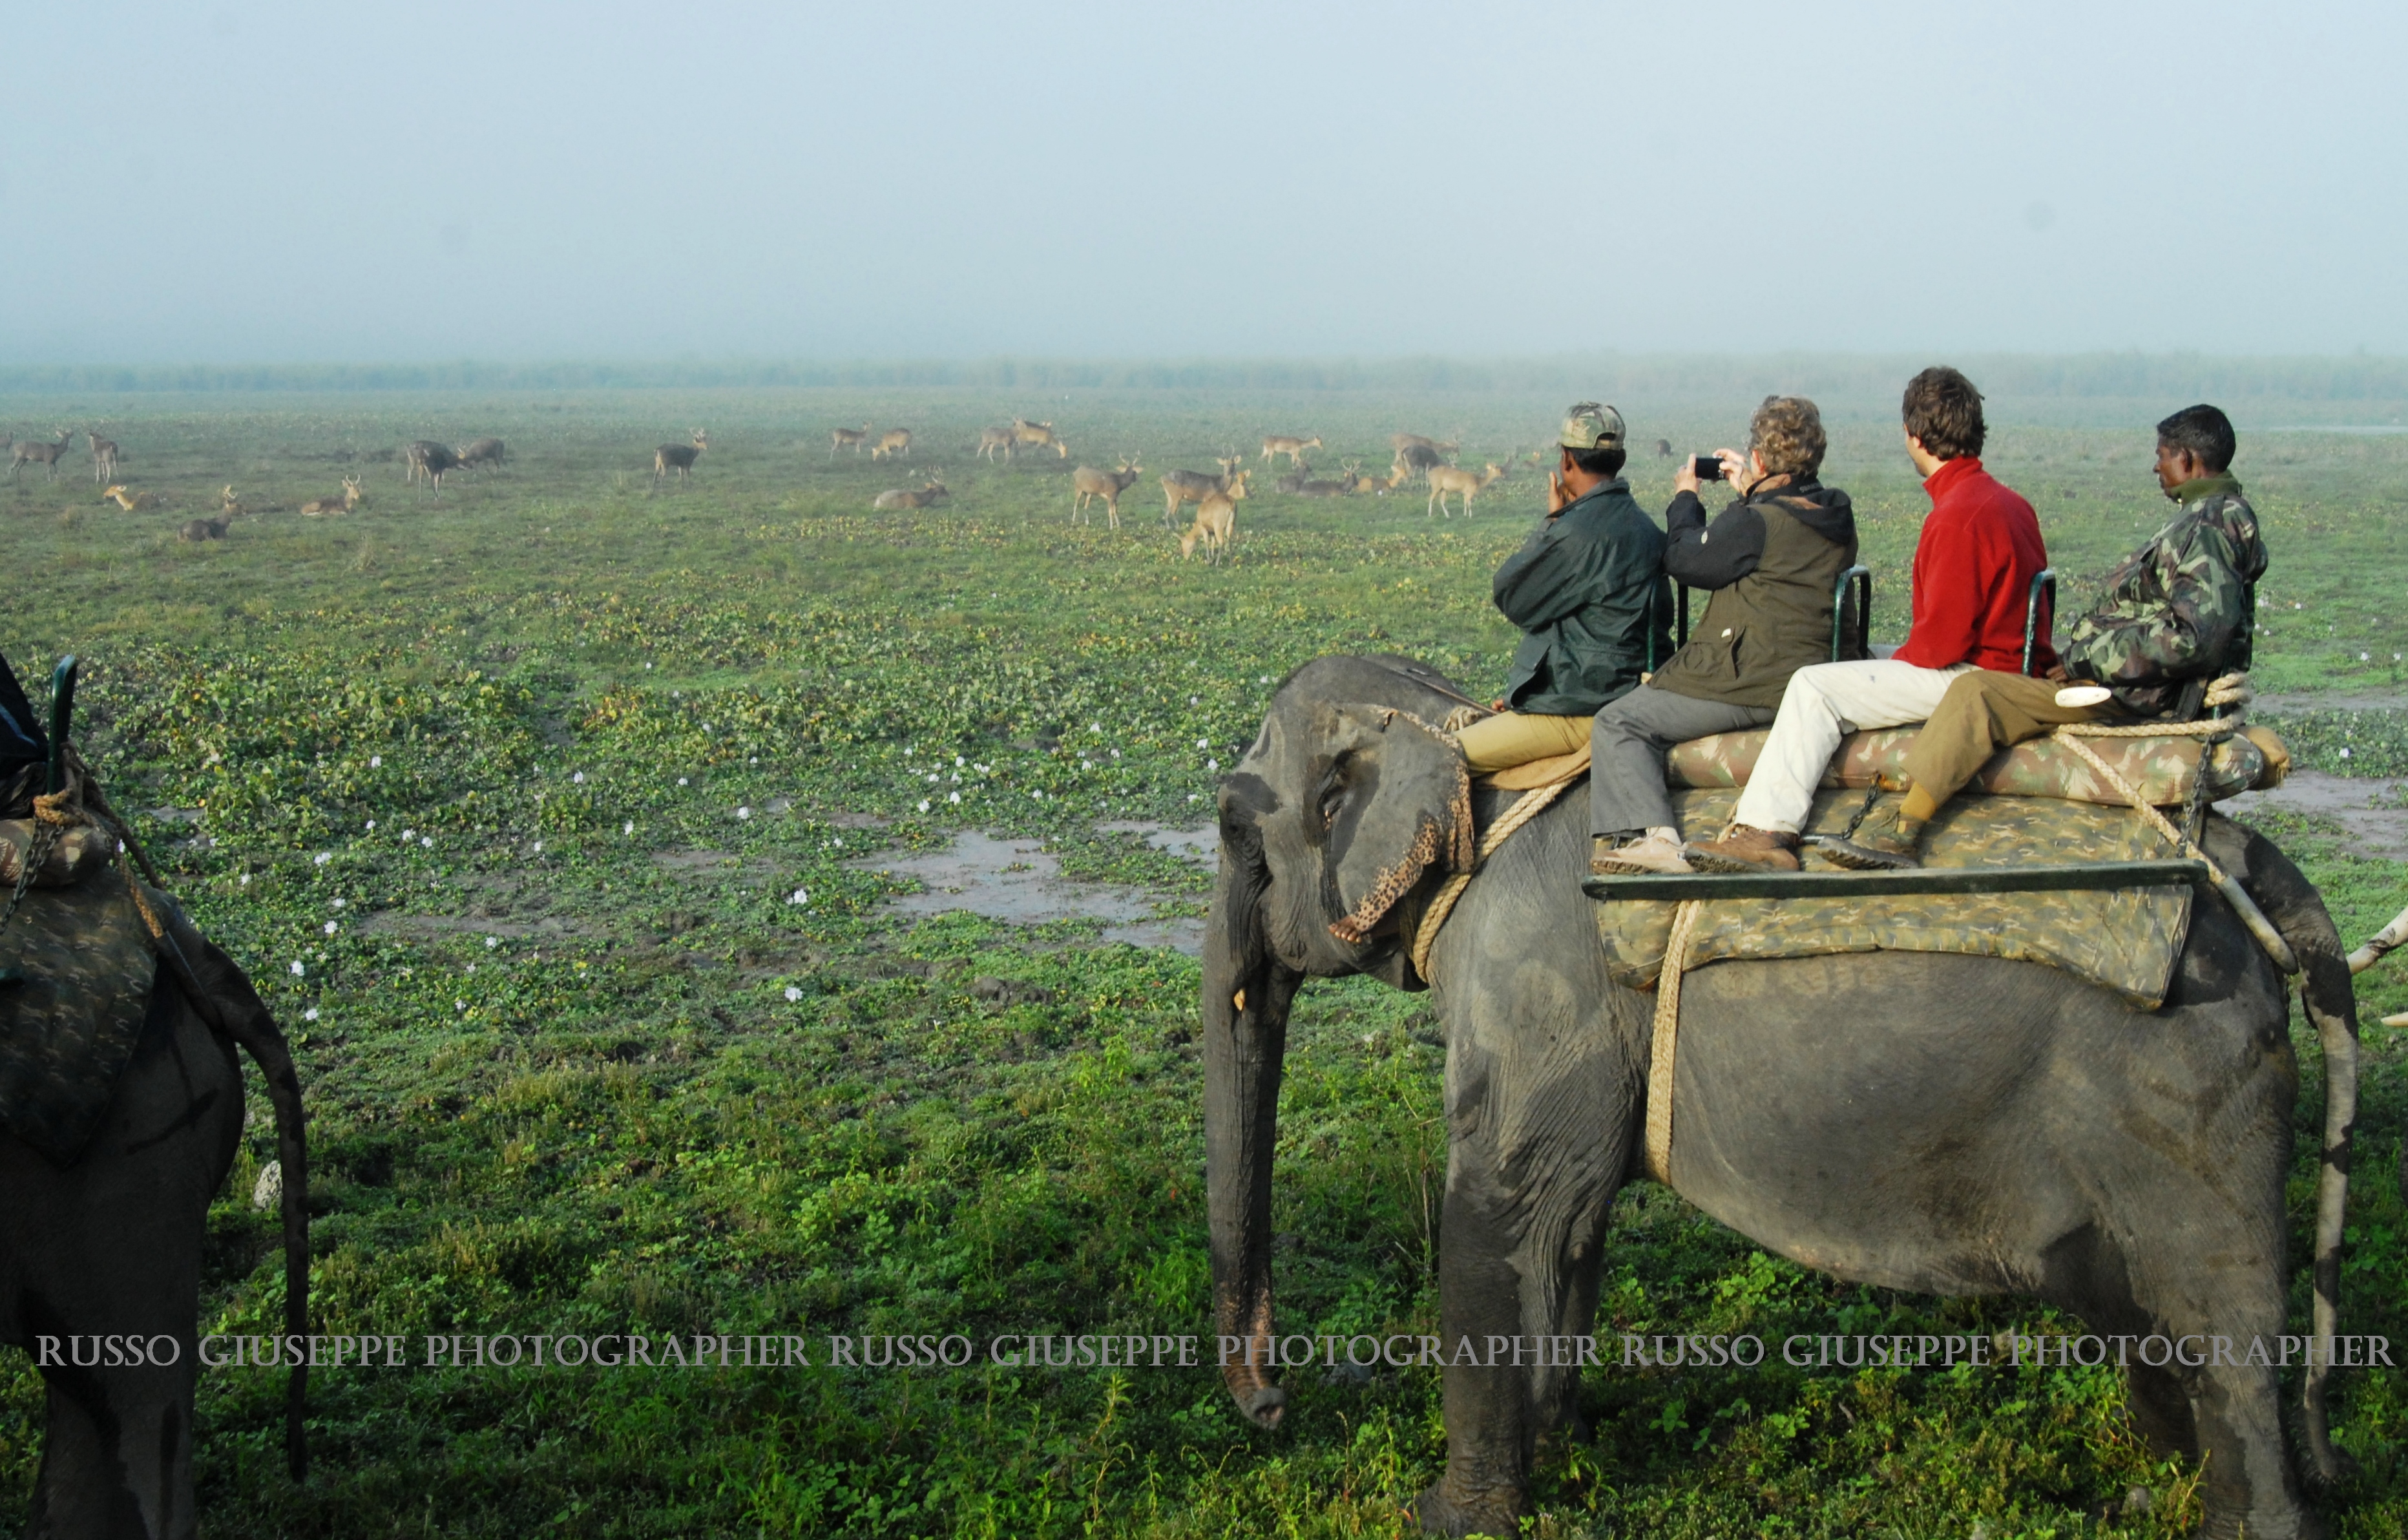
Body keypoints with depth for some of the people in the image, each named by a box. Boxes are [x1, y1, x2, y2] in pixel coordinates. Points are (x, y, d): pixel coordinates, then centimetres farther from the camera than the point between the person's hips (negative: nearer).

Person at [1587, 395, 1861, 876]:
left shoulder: (1754, 524, -20)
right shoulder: (1837, 518, 6)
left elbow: (1682, 560, -6)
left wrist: (1685, 499, 11)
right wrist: (1751, 493, 28)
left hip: (1750, 689, -10)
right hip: (1805, 676, 10)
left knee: (1617, 724, -7)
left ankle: (1653, 836, -21)